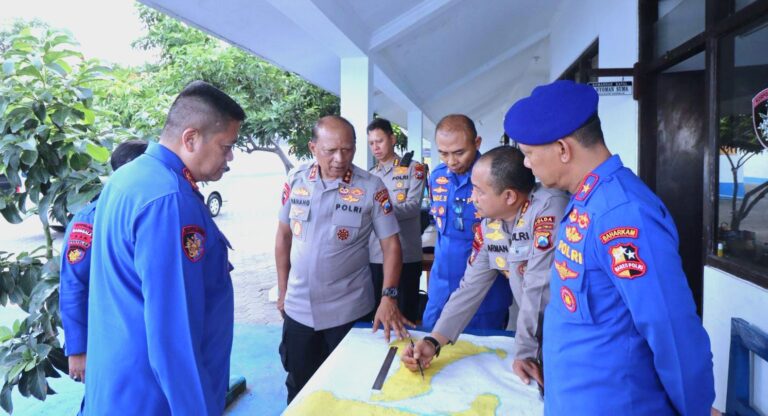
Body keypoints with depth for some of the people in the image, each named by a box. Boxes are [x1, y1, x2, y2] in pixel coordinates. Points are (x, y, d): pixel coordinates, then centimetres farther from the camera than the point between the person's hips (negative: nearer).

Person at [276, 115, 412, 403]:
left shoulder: (371, 188, -13)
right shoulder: (296, 180, -4)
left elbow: (391, 245, -10)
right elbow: (283, 236, 6)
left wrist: (388, 297, -22)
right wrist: (282, 291, 7)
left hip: (348, 310, -2)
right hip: (298, 308, 3)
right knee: (299, 386, 21)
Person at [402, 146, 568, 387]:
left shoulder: (549, 207, -26)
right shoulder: (488, 228, -3)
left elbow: (539, 288, -26)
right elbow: (470, 289, -1)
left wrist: (525, 352, -19)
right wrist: (433, 342, -10)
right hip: (540, 336, 5)